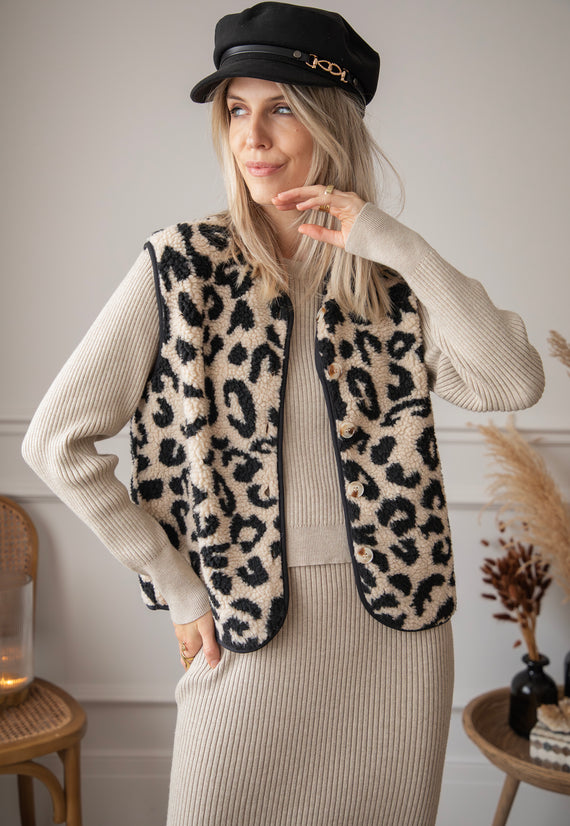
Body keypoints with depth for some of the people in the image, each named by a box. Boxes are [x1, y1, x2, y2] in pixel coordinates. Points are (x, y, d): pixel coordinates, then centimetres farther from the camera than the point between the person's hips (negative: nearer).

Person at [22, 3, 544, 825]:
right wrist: (178, 589, -6)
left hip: (395, 632, 2)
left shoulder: (390, 279, 1)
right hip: (248, 633, -2)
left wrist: (398, 245, -16)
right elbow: (56, 440, -7)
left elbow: (514, 384, -13)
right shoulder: (184, 267, -6)